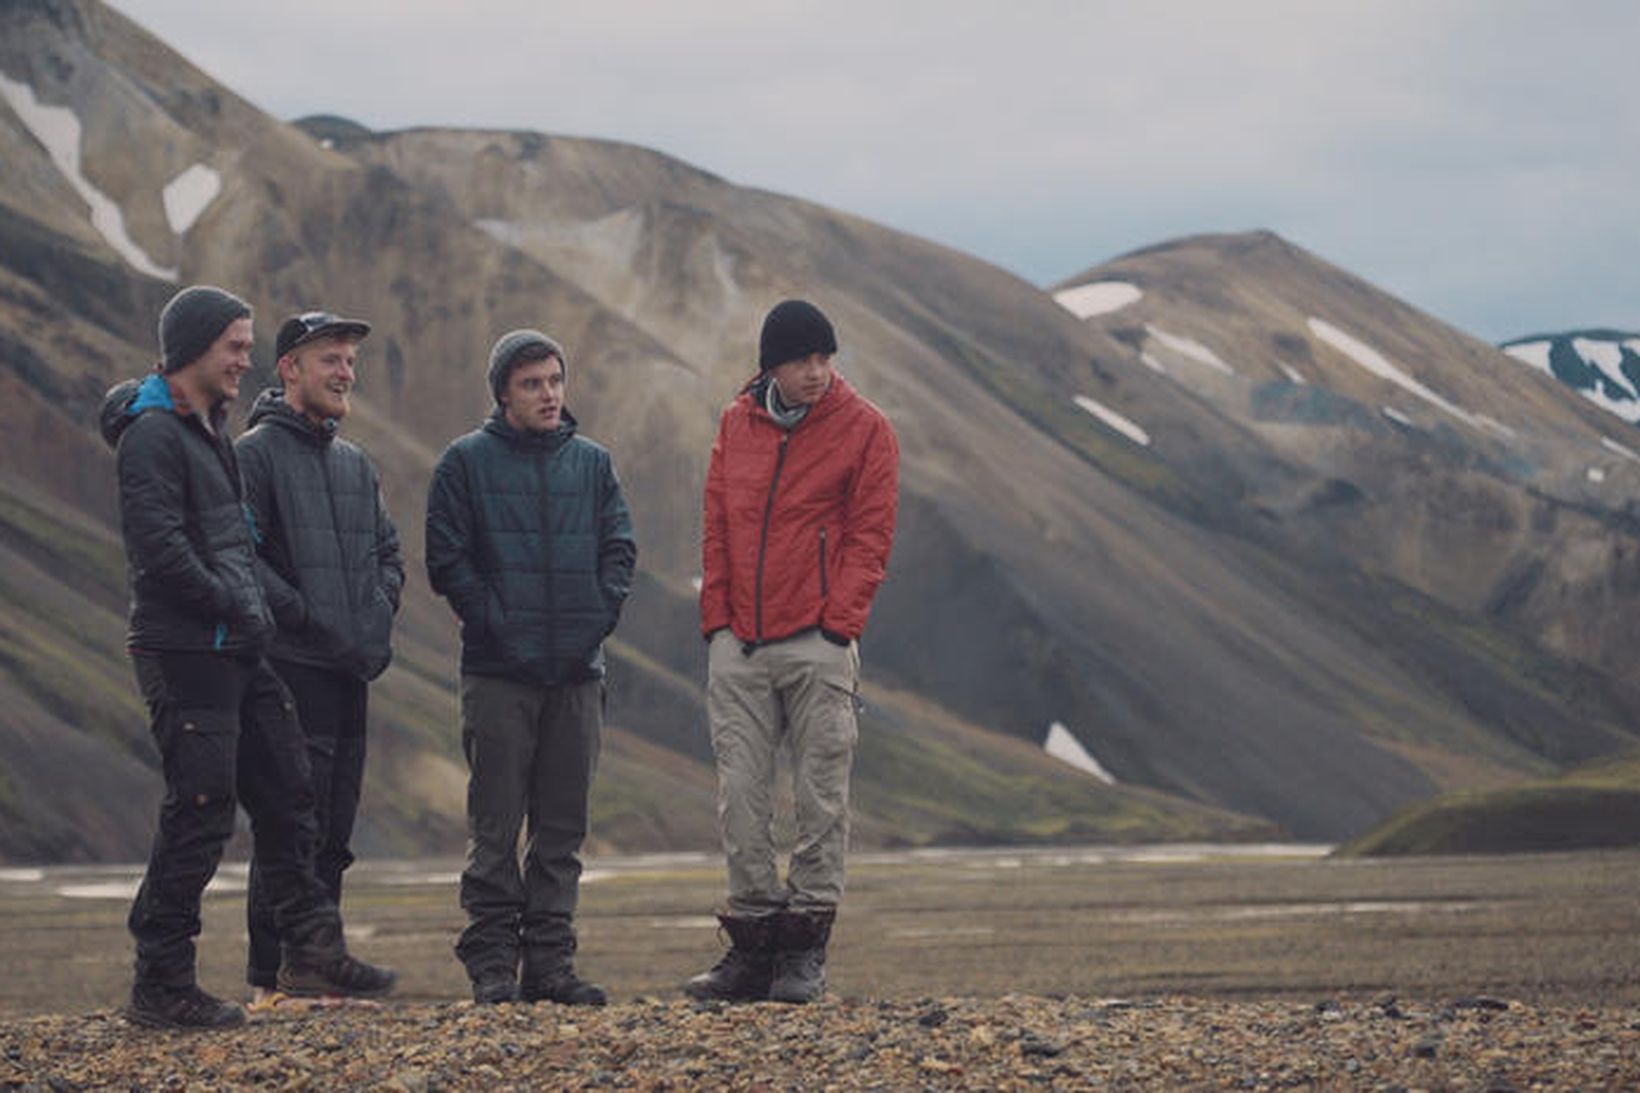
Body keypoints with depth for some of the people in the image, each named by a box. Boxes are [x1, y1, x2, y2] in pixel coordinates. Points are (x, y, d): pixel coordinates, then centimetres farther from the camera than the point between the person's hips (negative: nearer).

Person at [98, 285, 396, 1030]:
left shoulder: (209, 432, 17)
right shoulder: (153, 434, -14)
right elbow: (161, 548, -23)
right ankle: (160, 985, -1)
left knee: (286, 795, 11)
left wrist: (251, 608, 10)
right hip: (185, 653, -10)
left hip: (235, 651, 10)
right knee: (199, 816, -7)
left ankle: (311, 951, 19)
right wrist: (236, 606, -15)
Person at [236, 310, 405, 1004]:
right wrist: (300, 613, -17)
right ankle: (270, 977, -8)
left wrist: (380, 604, 8)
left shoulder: (355, 463, 20)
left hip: (353, 668, 8)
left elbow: (387, 550, 27)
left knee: (334, 834, 9)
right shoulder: (255, 453, -5)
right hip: (291, 665, -8)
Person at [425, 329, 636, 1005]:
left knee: (564, 828, 6)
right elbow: (447, 560, -2)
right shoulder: (467, 462, 1)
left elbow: (619, 549, 10)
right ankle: (492, 962, 0)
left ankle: (551, 958, 11)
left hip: (578, 671, 4)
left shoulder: (591, 463, 12)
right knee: (496, 826, -3)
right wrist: (495, 621, -11)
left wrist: (596, 619, -3)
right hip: (499, 671, -4)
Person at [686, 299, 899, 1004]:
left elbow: (870, 533, -2)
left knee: (821, 796, -2)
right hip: (738, 642, 4)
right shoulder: (737, 424, 11)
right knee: (740, 795, 1)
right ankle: (752, 943, 7)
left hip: (817, 642, -3)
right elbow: (716, 528, 14)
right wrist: (716, 616, 4)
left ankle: (806, 951, 2)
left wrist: (839, 618, -11)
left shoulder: (863, 428, 0)